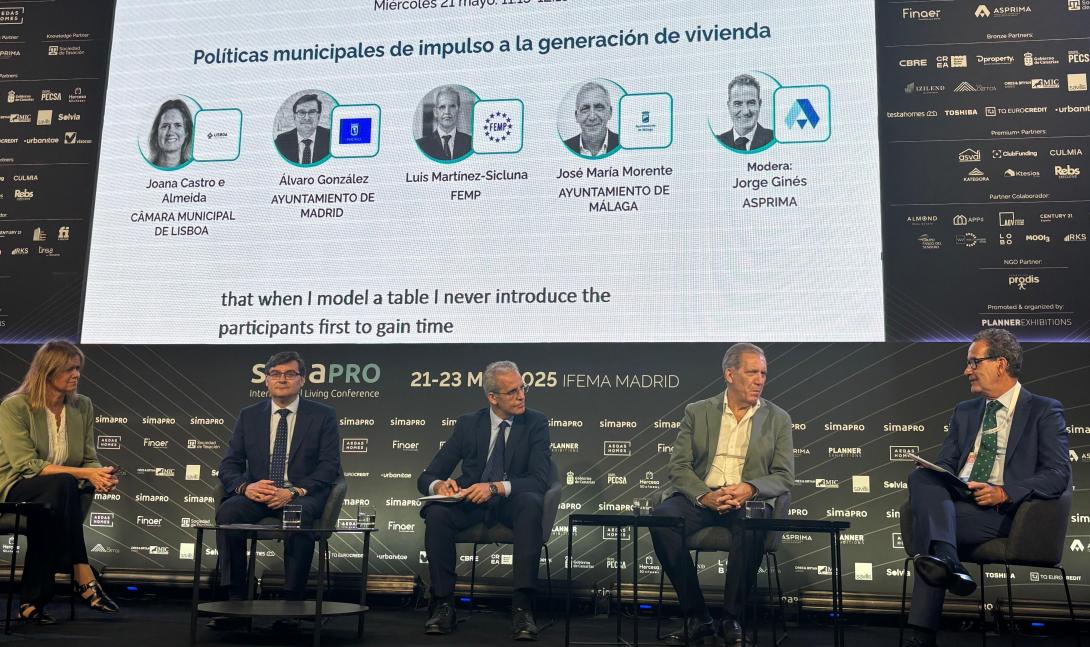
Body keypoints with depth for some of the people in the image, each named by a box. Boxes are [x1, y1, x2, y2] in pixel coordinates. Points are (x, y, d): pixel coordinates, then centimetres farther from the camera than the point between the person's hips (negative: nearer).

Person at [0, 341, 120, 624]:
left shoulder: (83, 406, 4)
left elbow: (89, 460, 5)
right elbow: (26, 465, -20)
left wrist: (98, 476, -21)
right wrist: (84, 473, -27)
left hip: (55, 495, 4)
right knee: (63, 485, -36)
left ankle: (34, 602, -22)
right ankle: (85, 580, -33)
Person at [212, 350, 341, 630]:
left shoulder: (323, 415, 6)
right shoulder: (249, 416, 14)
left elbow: (330, 466, -3)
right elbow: (229, 465, 10)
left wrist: (294, 492, -18)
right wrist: (245, 487, -13)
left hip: (301, 497, -3)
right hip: (256, 495, 3)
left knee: (299, 517, -37)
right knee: (227, 512, -29)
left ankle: (292, 604, -27)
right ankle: (235, 601, -23)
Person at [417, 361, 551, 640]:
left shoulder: (536, 423, -2)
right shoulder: (468, 424, 3)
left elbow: (540, 479, -14)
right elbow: (426, 477, 3)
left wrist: (496, 487, -30)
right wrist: (439, 485, -23)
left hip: (512, 502, -2)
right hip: (470, 501, 2)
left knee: (531, 503, -36)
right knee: (436, 511, -30)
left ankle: (522, 606, -37)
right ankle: (443, 603, -19)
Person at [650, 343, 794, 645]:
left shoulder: (778, 419, 11)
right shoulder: (697, 412, 10)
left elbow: (784, 476, 5)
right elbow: (678, 466, 4)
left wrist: (749, 489, -16)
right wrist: (705, 495, -16)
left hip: (748, 500, 0)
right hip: (700, 498, 1)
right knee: (661, 517, -31)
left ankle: (731, 618, -18)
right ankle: (698, 617, -20)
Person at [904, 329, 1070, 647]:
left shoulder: (1045, 411, 7)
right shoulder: (964, 411, 24)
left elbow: (1059, 475, -3)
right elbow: (944, 464, 19)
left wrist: (1004, 492, -18)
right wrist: (931, 482, -6)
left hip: (1002, 511, -5)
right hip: (953, 500, 5)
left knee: (926, 518, -31)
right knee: (920, 477, -28)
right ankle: (946, 560, -47)